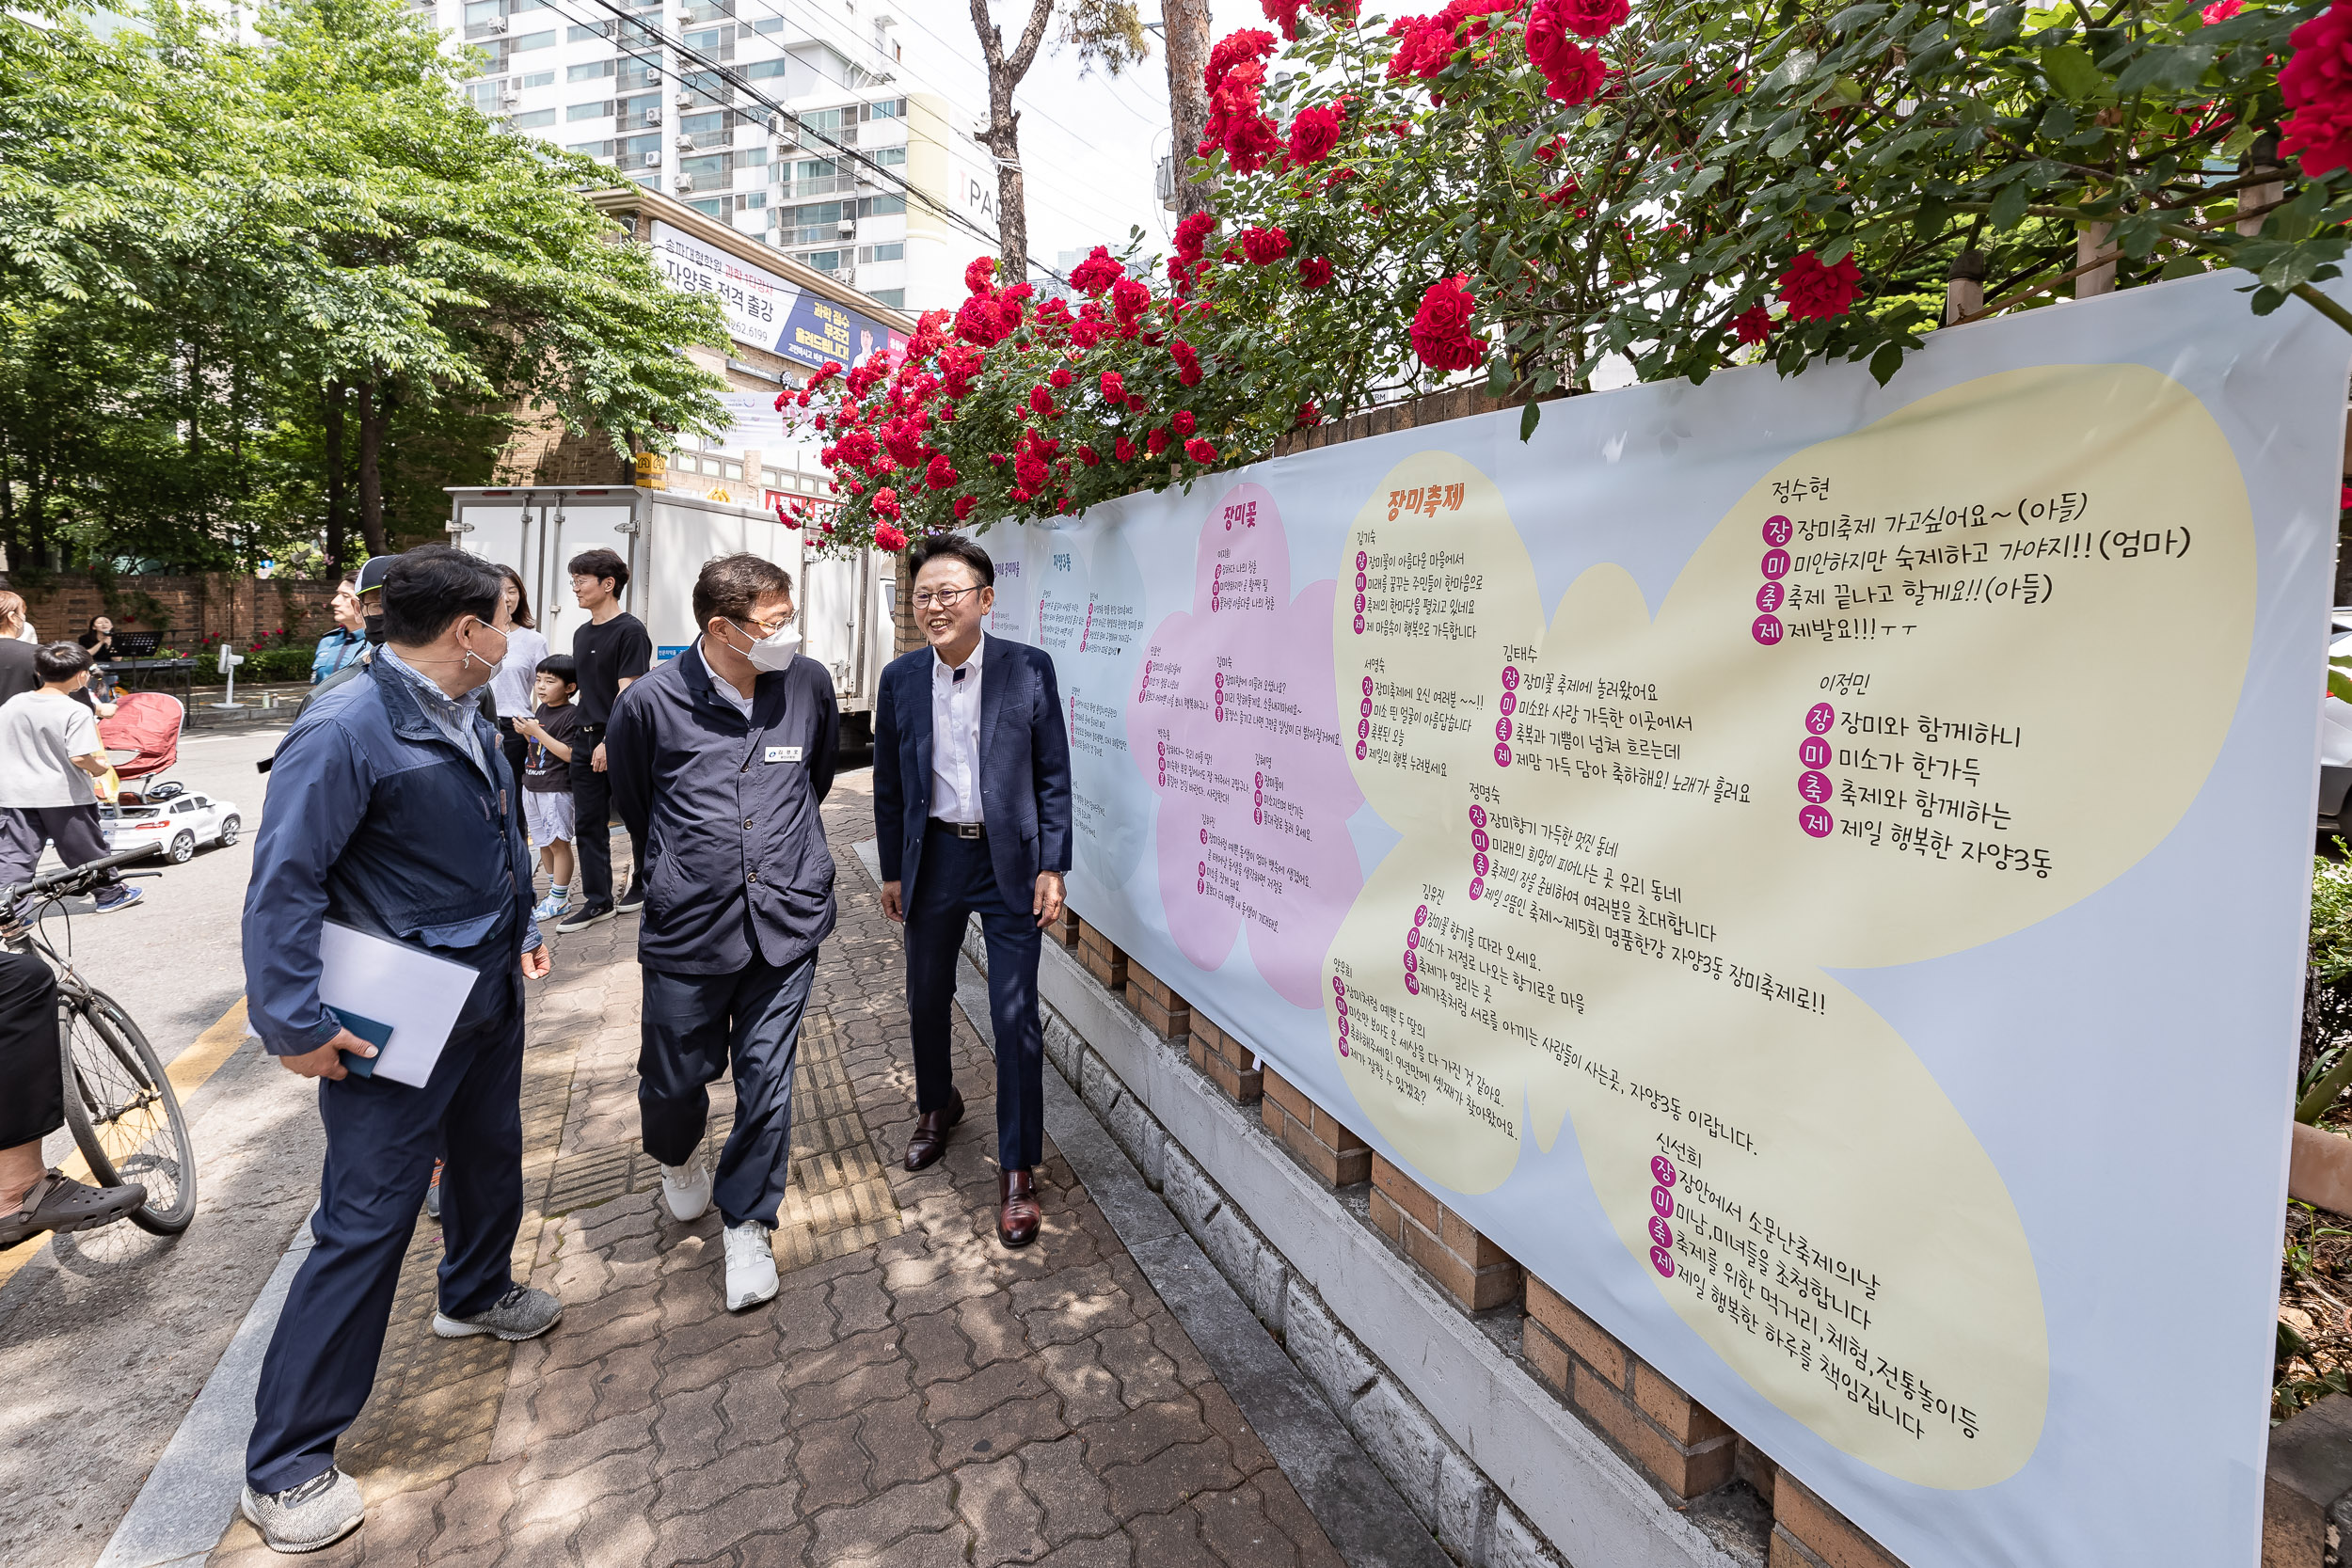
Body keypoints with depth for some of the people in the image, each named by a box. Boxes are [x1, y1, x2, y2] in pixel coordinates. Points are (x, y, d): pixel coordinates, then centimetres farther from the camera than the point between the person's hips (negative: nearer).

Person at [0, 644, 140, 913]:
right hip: (64, 795, -4)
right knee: (86, 848, 11)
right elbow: (79, 757, -22)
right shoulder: (77, 712, -16)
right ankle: (110, 893, 26)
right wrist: (99, 769, -4)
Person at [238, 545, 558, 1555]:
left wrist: (521, 930, 21)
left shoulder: (469, 720, 5)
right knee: (365, 1226, 0)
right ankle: (285, 1466, 17)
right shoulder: (346, 729, -23)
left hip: (489, 1000, 9)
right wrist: (295, 1025, -20)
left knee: (490, 1156, 26)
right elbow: (284, 882, -22)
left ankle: (475, 1293, 53)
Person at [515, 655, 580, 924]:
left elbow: (569, 753, -21)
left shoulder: (570, 715, -14)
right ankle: (558, 890, 29)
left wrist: (537, 731, -20)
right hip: (532, 786, 9)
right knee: (543, 842, 16)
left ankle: (559, 899, 7)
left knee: (558, 842, -1)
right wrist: (525, 732, -1)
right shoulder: (541, 709, 12)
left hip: (556, 788, -9)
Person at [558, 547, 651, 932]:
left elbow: (628, 691, -16)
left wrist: (610, 741, -20)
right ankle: (598, 902, 13)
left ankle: (643, 886, 22)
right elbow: (585, 689, 20)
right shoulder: (582, 634, 15)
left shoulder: (630, 630, -10)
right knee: (588, 824, 7)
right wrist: (588, 735, 13)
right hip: (588, 740, 8)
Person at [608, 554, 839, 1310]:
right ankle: (676, 1158, 50)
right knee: (675, 1075, 13)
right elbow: (630, 795, 10)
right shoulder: (653, 700, -10)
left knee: (767, 1078, 7)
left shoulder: (810, 684, -3)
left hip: (786, 916, 1)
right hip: (687, 925, -1)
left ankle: (747, 1222, 29)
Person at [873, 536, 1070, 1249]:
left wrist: (1052, 867, -8)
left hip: (1009, 861, -3)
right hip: (933, 858, 4)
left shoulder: (1029, 669, -9)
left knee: (1016, 1016, -2)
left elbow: (1053, 776, -5)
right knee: (926, 1001, 18)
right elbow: (889, 784, 7)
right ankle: (936, 1106, 47)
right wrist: (892, 871, 8)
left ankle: (1018, 1172, 13)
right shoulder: (900, 678, 0)